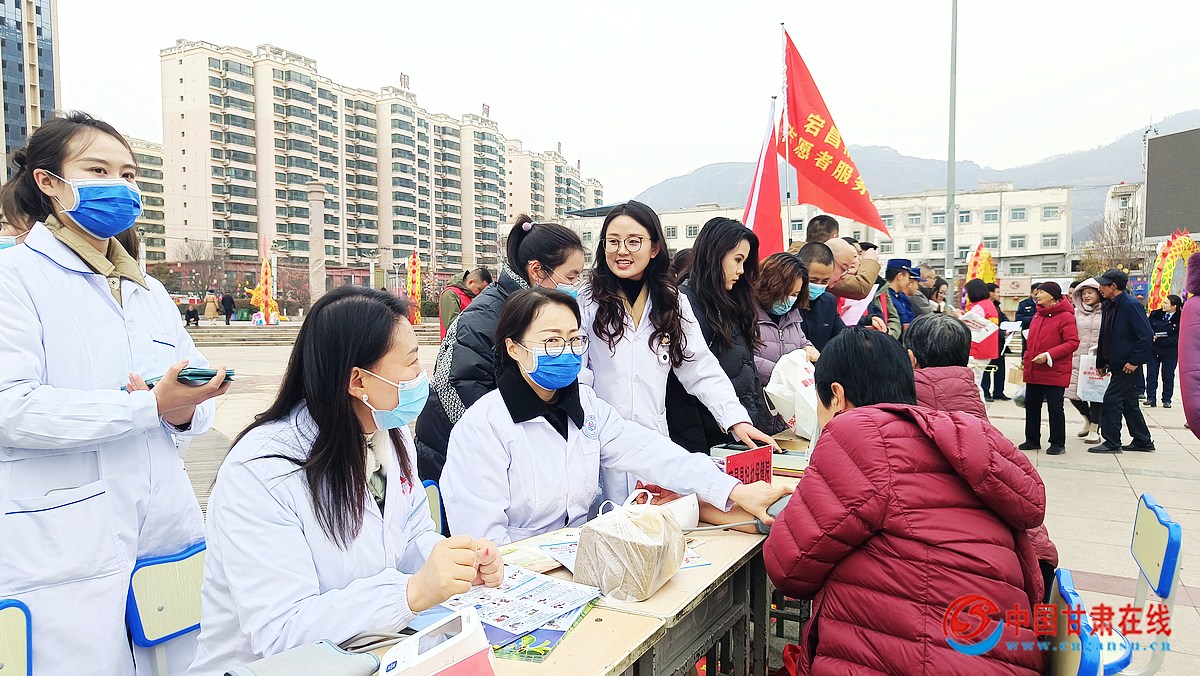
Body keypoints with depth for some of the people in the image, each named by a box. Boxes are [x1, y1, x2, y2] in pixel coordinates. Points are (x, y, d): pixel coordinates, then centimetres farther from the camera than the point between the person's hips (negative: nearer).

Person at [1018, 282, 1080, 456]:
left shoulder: (1065, 316, -11)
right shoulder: (1038, 315, 12)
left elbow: (1073, 342, -17)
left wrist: (1049, 355, -23)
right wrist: (1026, 357, 13)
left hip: (1055, 372, -7)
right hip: (1033, 372, 7)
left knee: (1055, 408, 1)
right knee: (1031, 406, 12)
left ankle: (1058, 443, 13)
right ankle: (1032, 440, 24)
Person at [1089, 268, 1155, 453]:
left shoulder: (1131, 305, -16)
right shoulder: (1109, 306, 11)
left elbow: (1146, 336, -20)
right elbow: (1104, 336, 17)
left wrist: (1135, 361, -20)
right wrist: (1101, 362, 16)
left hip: (1128, 365, -9)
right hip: (1116, 364, 9)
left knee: (1111, 400, -7)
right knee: (1129, 403, 15)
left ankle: (1112, 443, 1)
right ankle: (1142, 440, 26)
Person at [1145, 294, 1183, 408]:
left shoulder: (1180, 320, -8)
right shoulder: (1155, 315, 2)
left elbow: (1176, 339, -13)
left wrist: (1158, 339, -20)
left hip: (1170, 352, -2)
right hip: (1153, 350, 3)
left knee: (1168, 376, 7)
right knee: (1151, 375, 1)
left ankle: (1167, 400, 17)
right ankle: (1150, 398, 5)